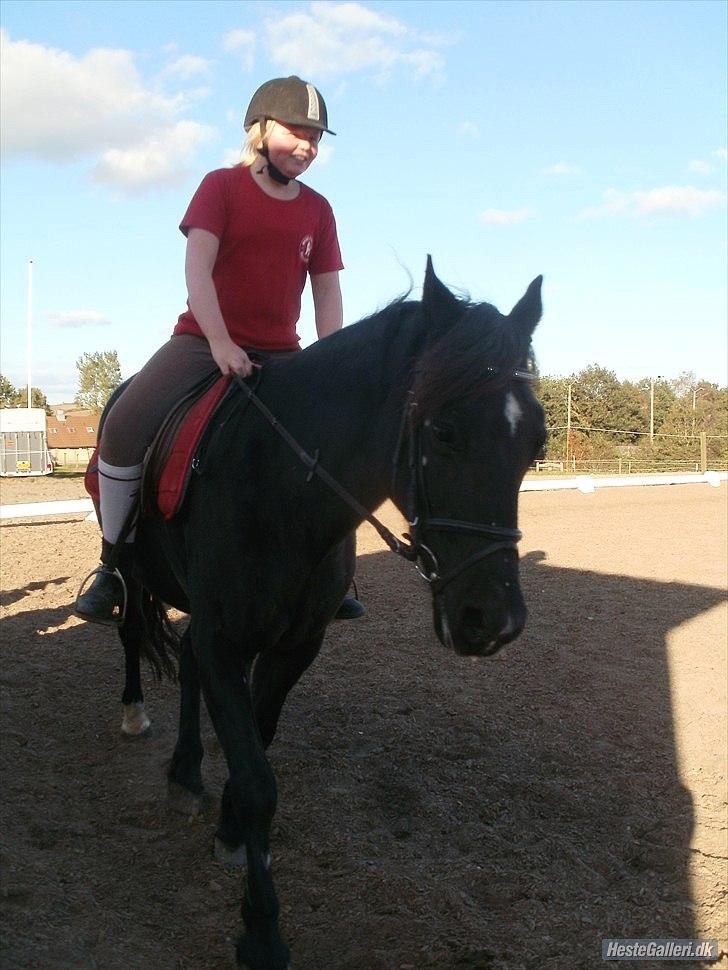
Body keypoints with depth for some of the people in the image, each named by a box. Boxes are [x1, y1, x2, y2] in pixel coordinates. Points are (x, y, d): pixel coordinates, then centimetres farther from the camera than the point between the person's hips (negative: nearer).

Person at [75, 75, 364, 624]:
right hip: (204, 341, -4)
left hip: (281, 353, 4)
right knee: (125, 425, -26)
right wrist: (221, 342, -26)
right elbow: (198, 268, -12)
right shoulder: (222, 187, 0)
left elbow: (328, 292, 7)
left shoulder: (317, 209, 10)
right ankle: (116, 563, -10)